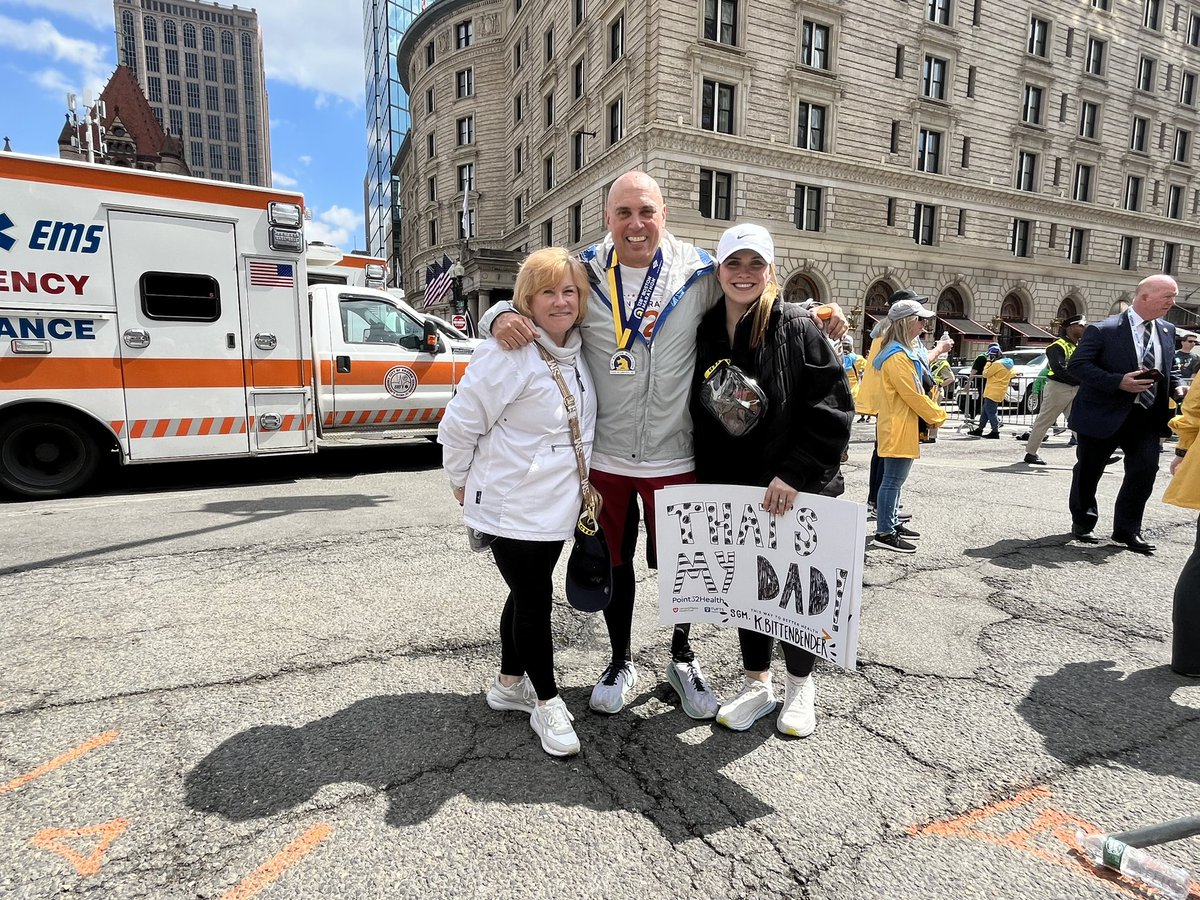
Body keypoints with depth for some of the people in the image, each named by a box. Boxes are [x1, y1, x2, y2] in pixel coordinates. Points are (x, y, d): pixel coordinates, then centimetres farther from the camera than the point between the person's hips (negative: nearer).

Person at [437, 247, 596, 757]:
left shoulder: (576, 352, 5)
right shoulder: (507, 355, -19)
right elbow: (458, 426, -14)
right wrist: (463, 483, -2)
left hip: (556, 505, 8)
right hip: (512, 507, -7)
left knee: (528, 596, 19)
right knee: (534, 600, 2)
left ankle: (509, 684, 39)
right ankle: (547, 703, 23)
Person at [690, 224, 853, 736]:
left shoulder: (798, 330, -9)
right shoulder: (705, 335, 3)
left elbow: (833, 410, -14)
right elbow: (699, 419, 9)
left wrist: (794, 474, -21)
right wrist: (708, 485, 4)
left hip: (796, 492, -3)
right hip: (732, 492, 4)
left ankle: (799, 689, 33)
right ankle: (756, 686, 33)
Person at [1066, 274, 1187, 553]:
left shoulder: (1167, 331, 9)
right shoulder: (1103, 330, -12)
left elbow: (1170, 368, 20)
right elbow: (1077, 365, -16)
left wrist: (1177, 387, -2)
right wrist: (1119, 382, -24)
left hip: (1146, 416, 5)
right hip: (1104, 414, -5)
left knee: (1146, 468, -2)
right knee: (1088, 472, 7)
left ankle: (1127, 529, 11)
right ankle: (1082, 524, 25)